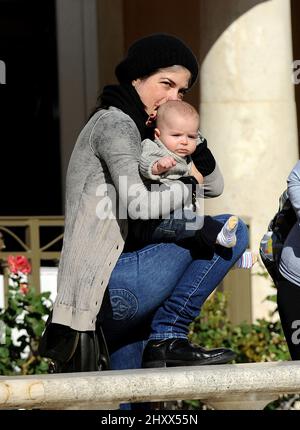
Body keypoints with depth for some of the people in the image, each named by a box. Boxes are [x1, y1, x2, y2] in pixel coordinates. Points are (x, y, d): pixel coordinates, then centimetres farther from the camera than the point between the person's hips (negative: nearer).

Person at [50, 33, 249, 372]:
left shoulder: (149, 135, 24)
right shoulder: (115, 123, -7)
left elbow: (214, 185, 22)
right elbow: (139, 205, -22)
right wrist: (187, 187, -4)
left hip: (117, 294, 10)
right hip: (112, 283, -10)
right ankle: (168, 336, -10)